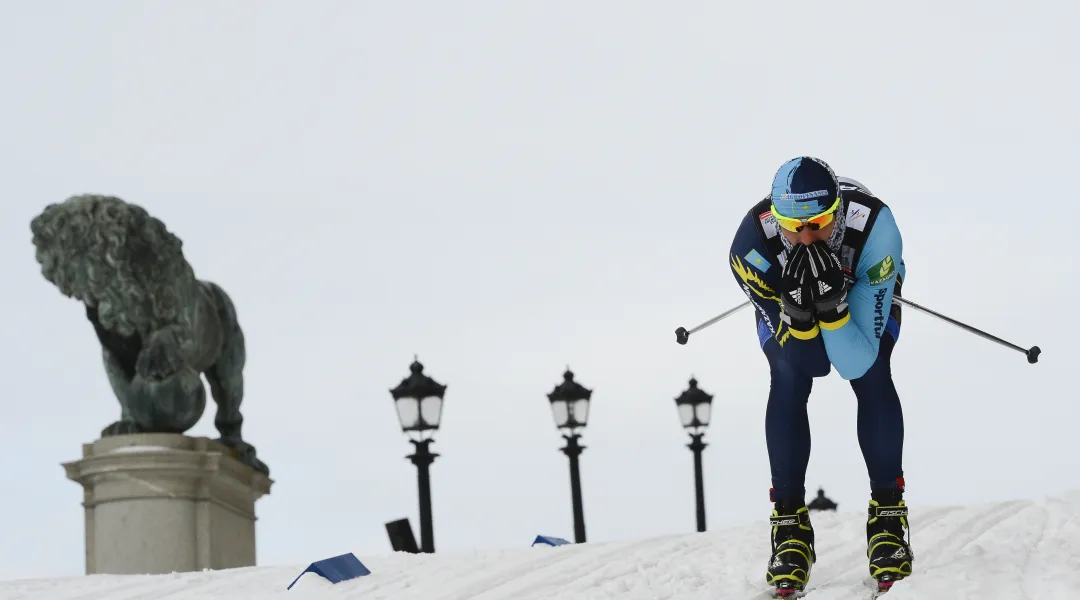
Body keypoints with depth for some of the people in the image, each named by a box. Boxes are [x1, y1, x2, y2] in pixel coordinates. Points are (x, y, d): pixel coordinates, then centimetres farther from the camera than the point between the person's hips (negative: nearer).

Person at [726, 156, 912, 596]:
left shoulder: (873, 226, -43)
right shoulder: (754, 245, -40)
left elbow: (856, 363, -40)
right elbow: (802, 358, -31)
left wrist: (832, 302, -56)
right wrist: (798, 308, -51)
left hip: (861, 287, 0)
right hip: (782, 292, 0)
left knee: (872, 373, -24)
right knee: (787, 378, -24)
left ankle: (888, 511, -9)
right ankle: (789, 520, -11)